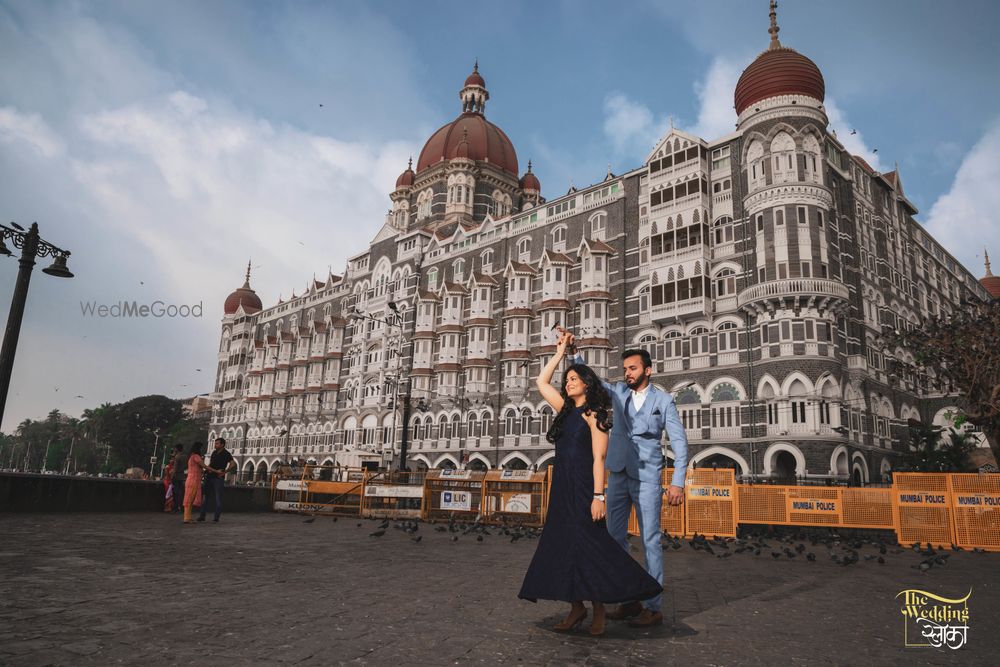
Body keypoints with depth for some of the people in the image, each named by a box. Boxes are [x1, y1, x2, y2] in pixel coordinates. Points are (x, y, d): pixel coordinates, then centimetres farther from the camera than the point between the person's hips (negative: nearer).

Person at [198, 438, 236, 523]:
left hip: (218, 478, -6)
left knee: (218, 498, -2)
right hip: (210, 477, 6)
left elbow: (233, 464, -17)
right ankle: (202, 516, 11)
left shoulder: (226, 454, -6)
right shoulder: (214, 453, 14)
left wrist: (224, 472, -16)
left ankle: (216, 518, 3)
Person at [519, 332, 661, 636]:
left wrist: (598, 496, -19)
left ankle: (598, 611, 6)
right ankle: (576, 608, 15)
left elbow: (598, 458, -12)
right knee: (563, 546, 6)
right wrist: (560, 352, 19)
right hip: (562, 488, 7)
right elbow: (542, 382, 20)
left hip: (583, 489, -7)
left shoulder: (594, 415, -6)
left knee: (588, 547, -6)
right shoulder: (566, 410, 13)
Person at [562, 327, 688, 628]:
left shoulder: (663, 400, 0)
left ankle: (653, 606, 5)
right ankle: (628, 599, 17)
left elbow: (679, 441, -2)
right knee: (615, 537, 6)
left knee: (650, 540, -3)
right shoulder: (619, 392, 11)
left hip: (647, 478, -5)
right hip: (618, 475, 5)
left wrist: (678, 482, -11)